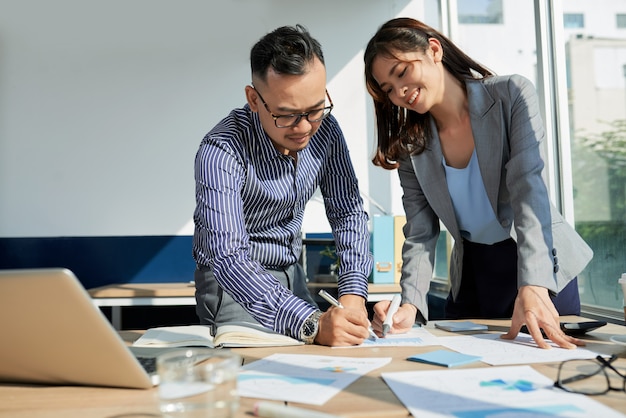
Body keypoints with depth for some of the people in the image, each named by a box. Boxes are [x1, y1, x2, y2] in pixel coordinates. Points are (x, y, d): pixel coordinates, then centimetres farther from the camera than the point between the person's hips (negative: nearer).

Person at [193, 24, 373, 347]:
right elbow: (230, 260, -36)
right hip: (235, 282, -5)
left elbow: (348, 212, -5)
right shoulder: (222, 151, -29)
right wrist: (311, 324, -47)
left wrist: (353, 292, -21)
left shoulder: (324, 130, -10)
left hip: (290, 275, 5)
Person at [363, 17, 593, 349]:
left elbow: (529, 189, -25)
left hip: (540, 265, -2)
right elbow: (420, 234, -7)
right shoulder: (411, 146, -5)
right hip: (470, 276, 3)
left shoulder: (511, 95, -14)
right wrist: (410, 304, -24)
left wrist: (532, 287, -36)